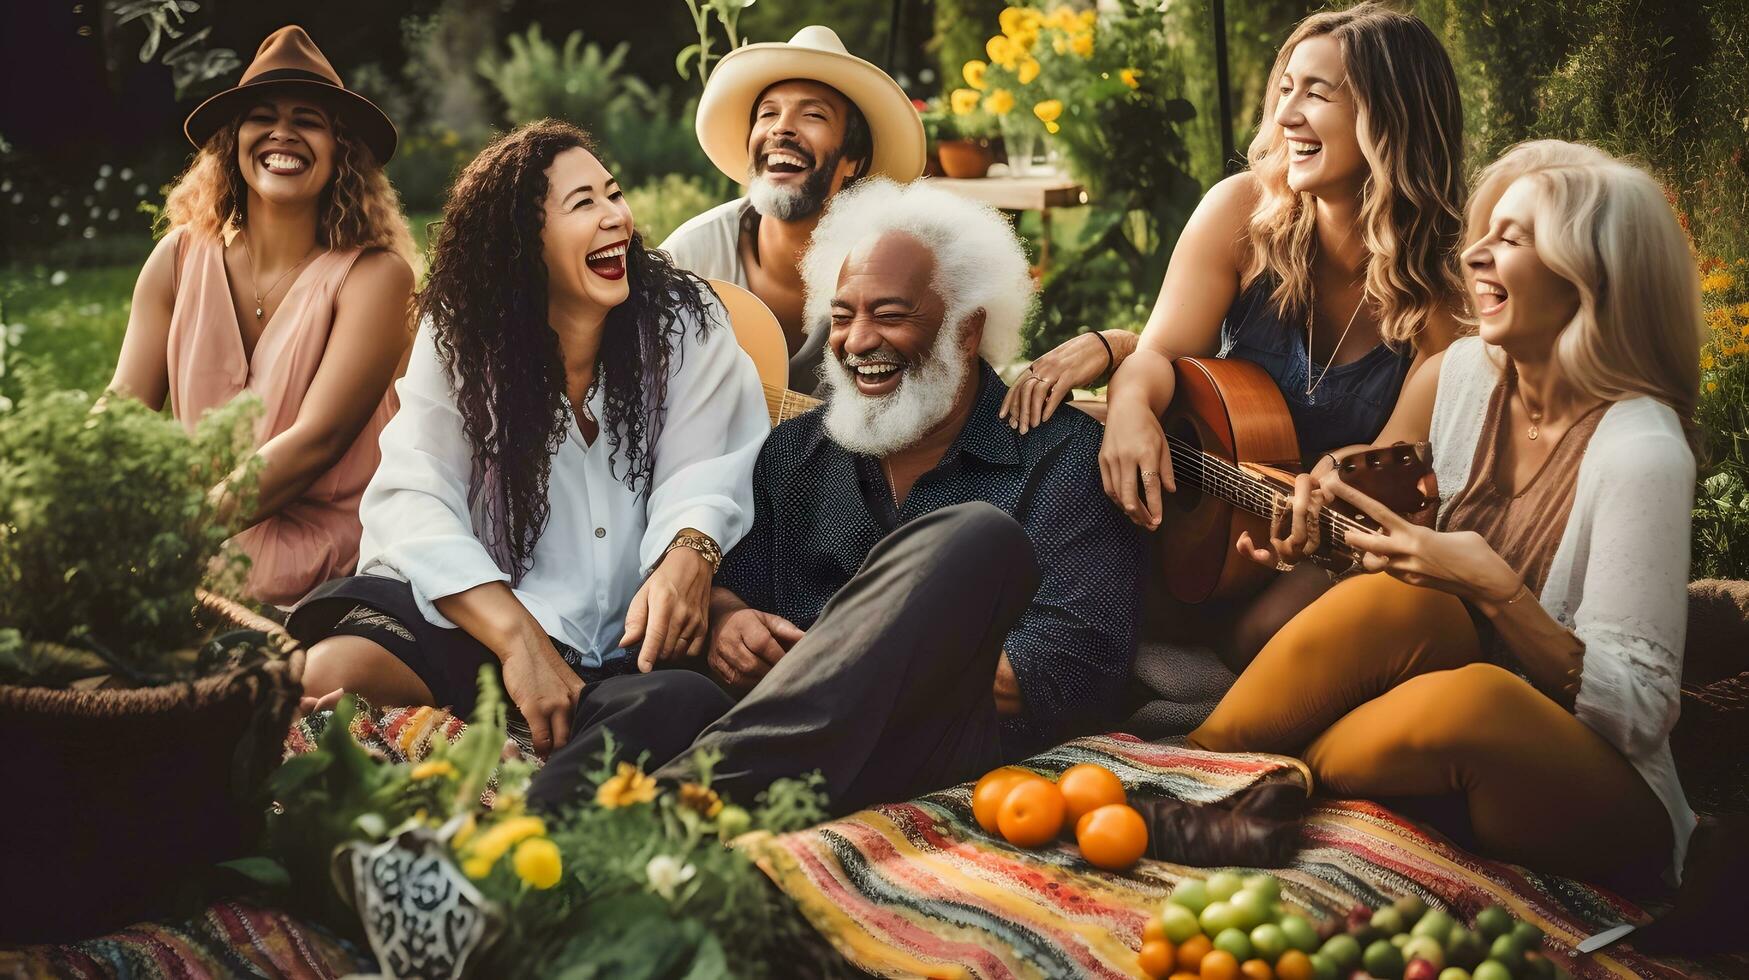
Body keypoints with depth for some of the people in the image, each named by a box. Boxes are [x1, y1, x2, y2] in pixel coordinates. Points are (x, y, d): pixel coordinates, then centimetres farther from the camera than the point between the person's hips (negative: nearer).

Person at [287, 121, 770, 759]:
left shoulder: (685, 323, 1)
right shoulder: (460, 339, -1)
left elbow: (702, 474, -7)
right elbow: (414, 498, -12)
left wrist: (688, 560, -33)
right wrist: (520, 640, -27)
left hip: (630, 637, 1)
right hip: (478, 617, -1)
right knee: (332, 676, -29)